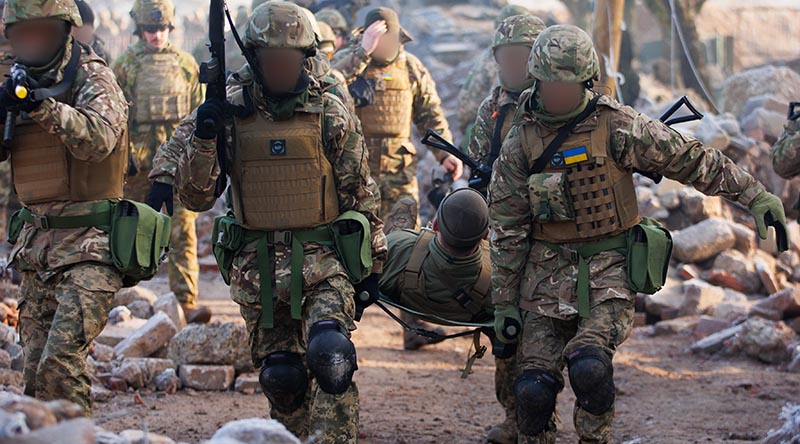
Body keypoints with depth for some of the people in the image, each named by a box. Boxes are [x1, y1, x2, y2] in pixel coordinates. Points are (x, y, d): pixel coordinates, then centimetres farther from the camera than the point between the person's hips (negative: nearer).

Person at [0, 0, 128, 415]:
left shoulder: (93, 78, -5)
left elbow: (98, 139, -22)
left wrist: (45, 107, -36)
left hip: (89, 245, -7)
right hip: (35, 247, 7)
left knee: (60, 364, -19)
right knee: (36, 374, 7)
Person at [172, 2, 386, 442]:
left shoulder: (330, 114, 0)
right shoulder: (228, 113, 1)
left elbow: (360, 191, 8)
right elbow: (195, 197, 0)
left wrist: (372, 260, 9)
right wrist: (202, 139, -16)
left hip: (323, 261, -2)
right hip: (257, 268, 2)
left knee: (329, 355, -24)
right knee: (280, 376, 7)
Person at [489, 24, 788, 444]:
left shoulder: (616, 126, -5)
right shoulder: (519, 143, 1)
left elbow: (690, 158, -3)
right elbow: (506, 228, 5)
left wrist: (754, 194, -6)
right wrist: (504, 301, 4)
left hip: (608, 267, -2)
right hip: (547, 270, 3)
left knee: (589, 365, -25)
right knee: (534, 388, -8)